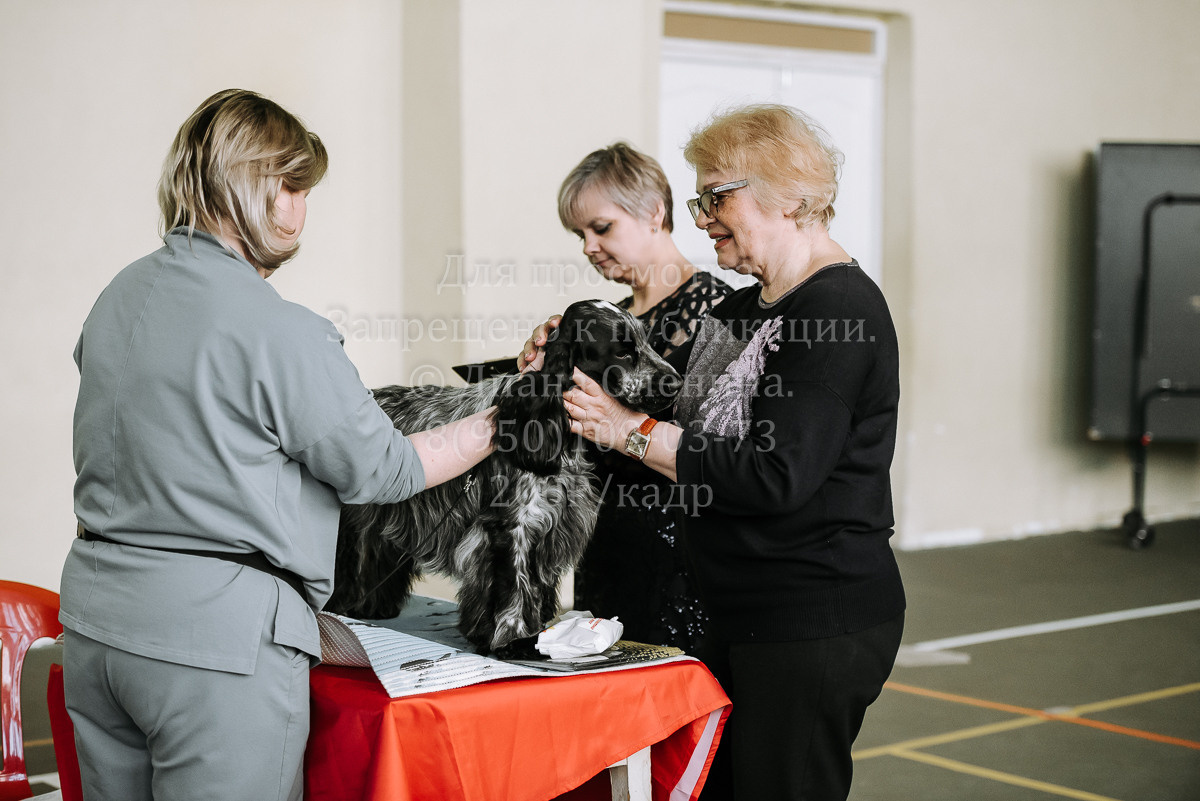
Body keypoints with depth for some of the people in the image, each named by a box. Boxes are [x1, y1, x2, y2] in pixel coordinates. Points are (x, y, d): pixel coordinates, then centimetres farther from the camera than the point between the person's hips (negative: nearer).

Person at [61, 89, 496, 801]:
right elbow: (379, 470, -6)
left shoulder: (121, 296, 7)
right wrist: (502, 426, 7)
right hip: (217, 635, -8)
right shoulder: (279, 332, -17)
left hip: (95, 612, 8)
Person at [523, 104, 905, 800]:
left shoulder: (839, 310, -17)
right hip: (744, 614, 10)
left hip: (815, 629, -10)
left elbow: (774, 476, -24)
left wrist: (632, 431, -18)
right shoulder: (743, 310, 14)